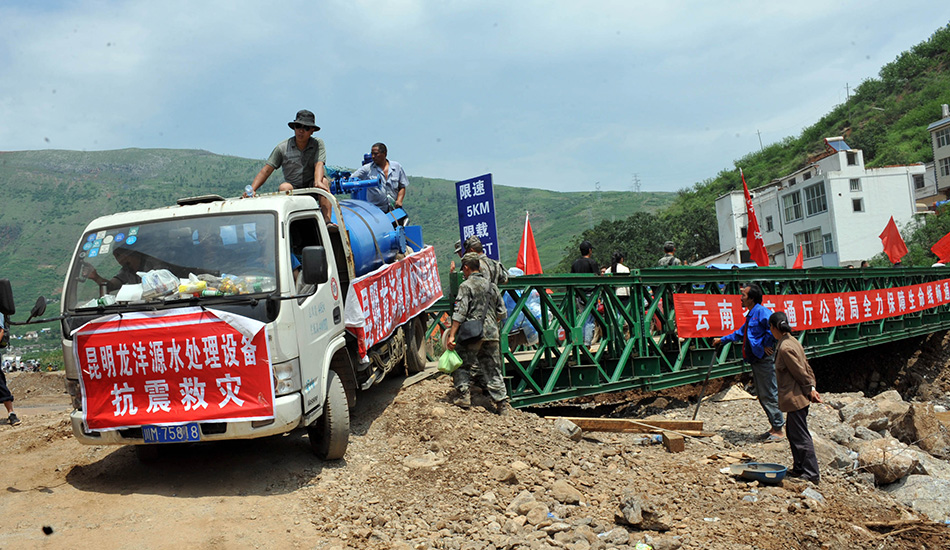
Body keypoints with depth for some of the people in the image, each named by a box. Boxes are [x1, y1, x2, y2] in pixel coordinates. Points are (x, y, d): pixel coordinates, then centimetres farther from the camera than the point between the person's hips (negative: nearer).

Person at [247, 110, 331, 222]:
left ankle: (327, 221, -42)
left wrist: (318, 182, -38)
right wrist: (252, 190, -15)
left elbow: (319, 165, -16)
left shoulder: (318, 144, 2)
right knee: (284, 187, -31)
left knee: (324, 181, -30)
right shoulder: (282, 148, 2)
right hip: (293, 189, 1)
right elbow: (266, 170, 0)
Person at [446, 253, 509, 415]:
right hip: (491, 334, 6)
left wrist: (451, 335, -14)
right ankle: (502, 403, 6)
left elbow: (460, 313, -13)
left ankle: (464, 395, 0)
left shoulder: (466, 286, -4)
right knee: (493, 369, 9)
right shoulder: (491, 285, 15)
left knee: (461, 365, 9)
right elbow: (502, 313, 18)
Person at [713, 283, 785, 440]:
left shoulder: (761, 311, -14)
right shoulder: (751, 315, 18)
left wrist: (767, 344, -22)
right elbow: (740, 333, 34)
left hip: (764, 361, -10)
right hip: (756, 361, 10)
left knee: (769, 394, -5)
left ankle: (779, 430, 2)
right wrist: (722, 339, 38)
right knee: (762, 396, 14)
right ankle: (775, 427, 22)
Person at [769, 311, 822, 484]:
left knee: (801, 436, -4)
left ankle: (812, 475, 2)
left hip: (795, 397, -10)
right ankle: (799, 468, 29)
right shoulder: (793, 342, 9)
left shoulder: (785, 348, -21)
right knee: (793, 432, 20)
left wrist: (810, 389, -6)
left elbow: (800, 372, -18)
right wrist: (812, 387, 10)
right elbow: (806, 367, 12)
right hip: (797, 397, 10)